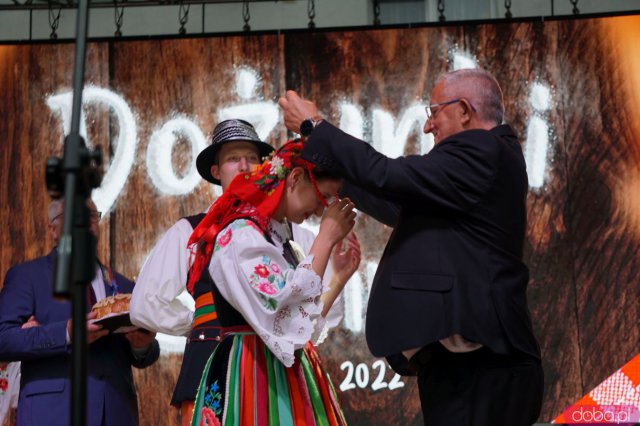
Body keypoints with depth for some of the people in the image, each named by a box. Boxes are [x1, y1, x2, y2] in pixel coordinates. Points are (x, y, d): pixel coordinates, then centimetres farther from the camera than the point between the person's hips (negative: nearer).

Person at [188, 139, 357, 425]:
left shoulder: (277, 239, 15)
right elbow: (286, 311, -25)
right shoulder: (240, 234, -13)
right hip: (252, 376, -9)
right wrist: (326, 236, -16)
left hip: (285, 377, 9)